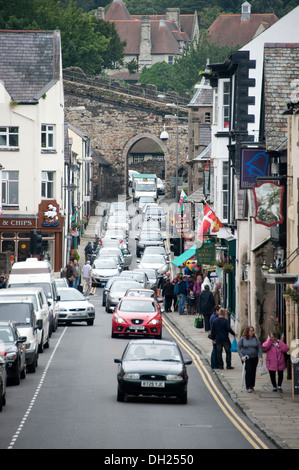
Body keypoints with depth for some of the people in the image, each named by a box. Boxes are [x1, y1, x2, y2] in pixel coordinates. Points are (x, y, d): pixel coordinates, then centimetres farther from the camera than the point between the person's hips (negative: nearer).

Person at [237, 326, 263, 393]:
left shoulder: (256, 338, 3)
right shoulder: (242, 339, -2)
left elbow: (259, 348, 3)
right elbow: (239, 348, 0)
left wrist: (260, 357, -7)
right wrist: (241, 356, -12)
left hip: (254, 358, 3)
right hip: (246, 358, -3)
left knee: (253, 372, 6)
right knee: (248, 371, -12)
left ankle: (252, 386, 20)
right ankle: (248, 387, -9)